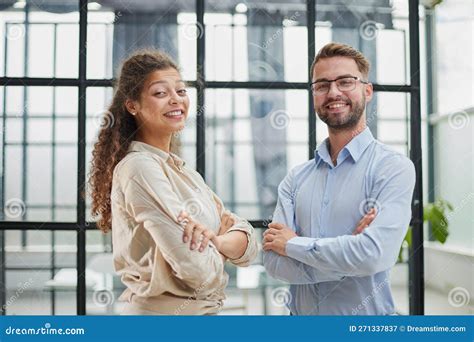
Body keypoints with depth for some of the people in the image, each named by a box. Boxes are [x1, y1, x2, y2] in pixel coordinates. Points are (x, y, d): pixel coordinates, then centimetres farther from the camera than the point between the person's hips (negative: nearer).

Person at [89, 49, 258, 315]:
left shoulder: (184, 171, 7)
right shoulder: (140, 167, -19)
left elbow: (248, 245, -1)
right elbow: (200, 271, -25)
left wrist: (215, 240, -21)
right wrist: (220, 234, -6)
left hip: (205, 308, 8)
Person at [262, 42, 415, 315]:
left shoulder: (394, 168, -13)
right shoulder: (296, 179, -1)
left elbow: (375, 254, -26)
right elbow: (275, 262, -10)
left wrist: (293, 243, -14)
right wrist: (350, 248, -22)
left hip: (366, 318, -3)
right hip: (301, 312, 4)